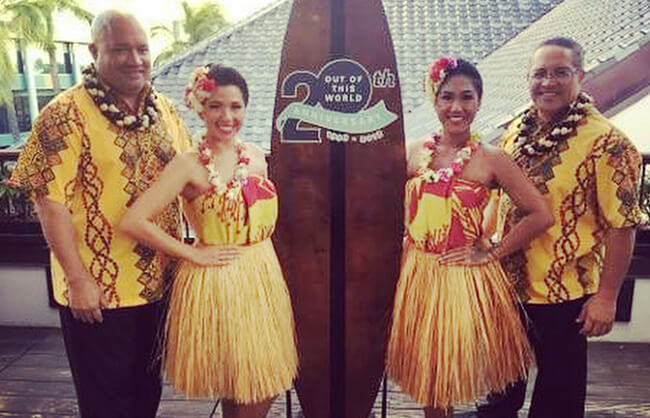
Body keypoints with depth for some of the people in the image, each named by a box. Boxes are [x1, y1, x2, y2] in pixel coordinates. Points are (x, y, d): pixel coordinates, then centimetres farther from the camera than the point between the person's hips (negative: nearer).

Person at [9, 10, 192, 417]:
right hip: (98, 290, -5)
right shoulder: (66, 114, -12)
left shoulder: (164, 109, 5)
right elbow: (51, 201, -15)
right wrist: (77, 280, -16)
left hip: (160, 282, 5)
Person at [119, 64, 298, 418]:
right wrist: (193, 254, -14)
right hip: (216, 284, -6)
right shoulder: (189, 166, -14)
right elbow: (134, 221, -20)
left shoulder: (254, 155, 5)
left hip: (263, 279, 6)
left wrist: (263, 260, 8)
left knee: (264, 390, 14)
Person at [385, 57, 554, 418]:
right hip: (418, 275, 3)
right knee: (424, 368, 15)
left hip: (465, 277, -3)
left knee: (458, 366, 11)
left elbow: (540, 215, -8)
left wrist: (491, 254, -8)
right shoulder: (415, 152, -1)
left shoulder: (490, 160, -9)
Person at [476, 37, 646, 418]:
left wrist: (606, 297, -16)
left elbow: (622, 225, -16)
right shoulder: (516, 132, 2)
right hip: (506, 284, 6)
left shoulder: (606, 142, -16)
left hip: (564, 295, -5)